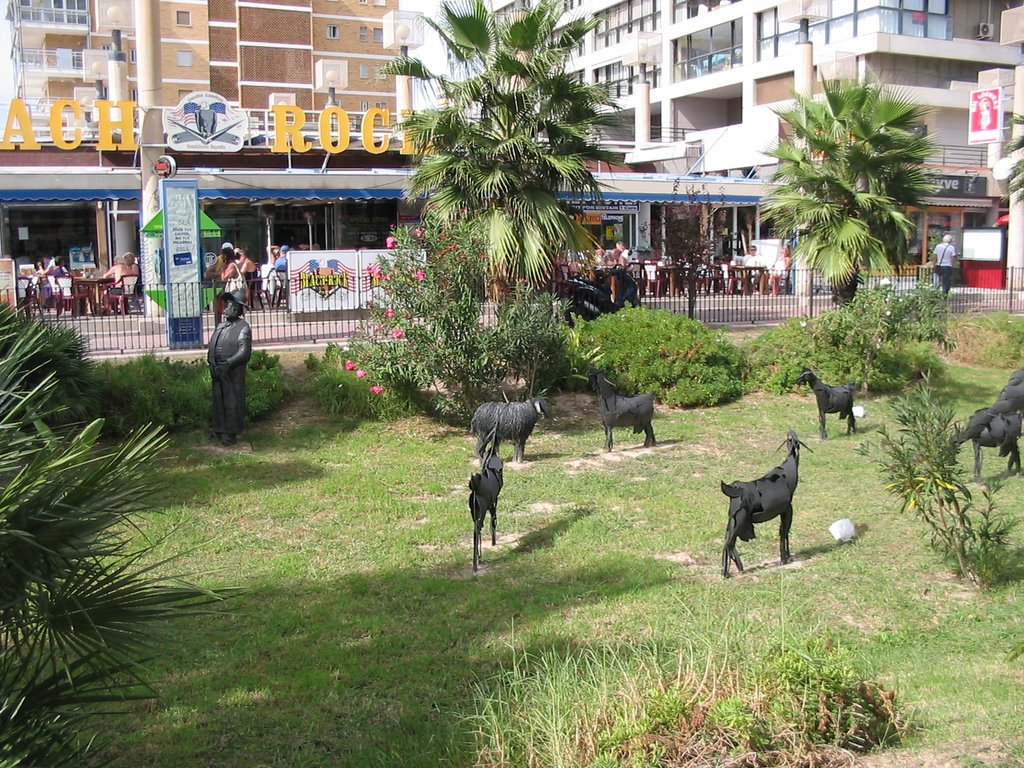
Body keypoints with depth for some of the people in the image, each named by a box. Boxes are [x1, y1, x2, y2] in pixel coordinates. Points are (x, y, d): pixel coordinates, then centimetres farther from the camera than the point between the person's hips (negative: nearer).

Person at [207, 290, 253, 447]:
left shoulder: (243, 328, -9)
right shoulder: (220, 326, 13)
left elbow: (244, 353, -16)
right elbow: (211, 347, 14)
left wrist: (226, 365, -20)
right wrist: (212, 364, -3)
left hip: (233, 374, -7)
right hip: (217, 373, 7)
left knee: (232, 403, 1)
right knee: (218, 401, 14)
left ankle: (231, 434, 10)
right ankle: (218, 430, 26)